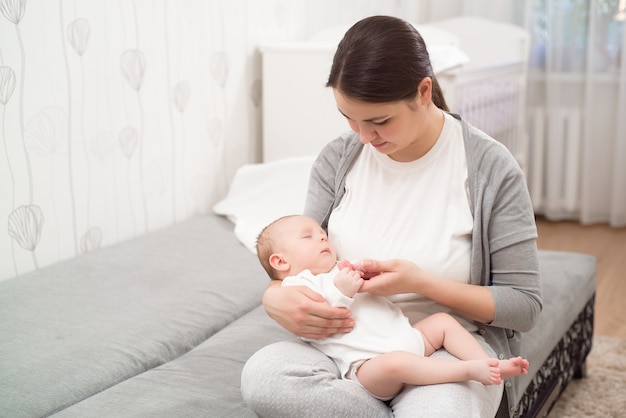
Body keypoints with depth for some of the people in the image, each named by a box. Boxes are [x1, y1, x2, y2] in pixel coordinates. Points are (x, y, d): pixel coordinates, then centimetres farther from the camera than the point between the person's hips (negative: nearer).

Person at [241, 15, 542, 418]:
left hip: (448, 345, -4)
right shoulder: (338, 159, 1)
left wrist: (421, 282, -20)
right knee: (261, 375, -29)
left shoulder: (492, 169, -9)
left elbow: (525, 306, -5)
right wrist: (276, 297, -19)